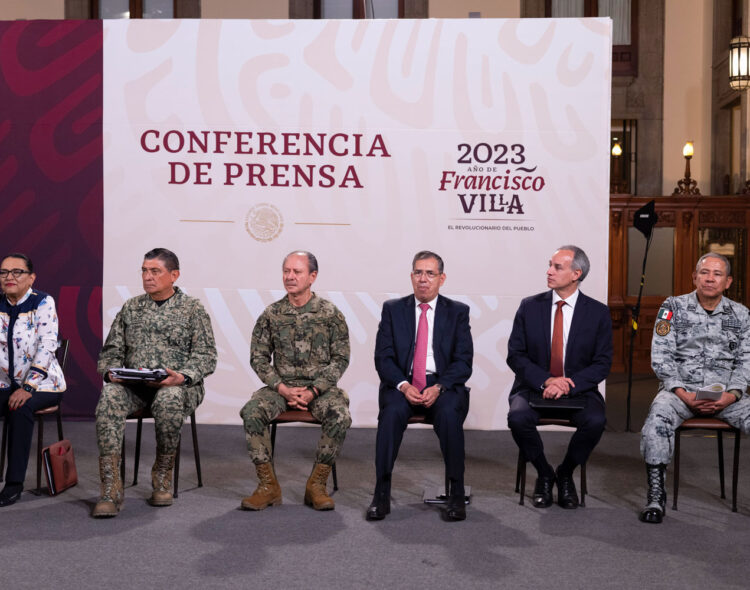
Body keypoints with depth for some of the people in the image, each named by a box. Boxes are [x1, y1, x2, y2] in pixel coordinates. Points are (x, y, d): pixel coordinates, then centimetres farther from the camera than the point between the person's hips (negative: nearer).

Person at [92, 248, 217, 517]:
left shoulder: (192, 308, 7)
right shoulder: (131, 308, 18)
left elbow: (206, 355, 0)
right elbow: (112, 349, 18)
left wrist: (183, 376, -18)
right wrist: (110, 372, -5)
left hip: (176, 384, -3)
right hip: (132, 384, 3)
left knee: (169, 399, -38)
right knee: (109, 397, -30)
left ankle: (162, 480, -16)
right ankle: (110, 491, -32)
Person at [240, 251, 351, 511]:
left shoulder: (330, 314, 0)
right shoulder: (272, 314, 5)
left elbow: (340, 358, -2)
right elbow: (258, 357, 4)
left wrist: (314, 391, -14)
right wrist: (283, 388, -11)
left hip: (320, 387, -1)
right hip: (281, 386, 2)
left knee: (340, 416, -31)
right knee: (251, 412, -26)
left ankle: (316, 484, -15)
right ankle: (268, 485, -14)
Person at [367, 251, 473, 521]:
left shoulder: (457, 312, 8)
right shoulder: (392, 309, 10)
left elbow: (463, 362, 0)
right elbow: (383, 357, 3)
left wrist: (438, 388, -17)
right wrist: (404, 385, -16)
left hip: (443, 386, 0)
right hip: (402, 385, 1)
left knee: (449, 414, -33)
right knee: (392, 412, -32)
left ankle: (456, 494, -20)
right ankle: (381, 494, -24)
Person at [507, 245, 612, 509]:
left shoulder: (598, 312, 1)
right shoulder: (529, 307, 3)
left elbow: (602, 363, -2)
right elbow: (515, 355, 0)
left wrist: (568, 386, -18)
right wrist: (546, 381, -17)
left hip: (577, 390, 0)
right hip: (535, 388, 1)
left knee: (596, 421, -31)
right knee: (518, 418, -30)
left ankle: (565, 473, 0)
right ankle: (544, 474, -1)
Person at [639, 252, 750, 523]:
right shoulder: (673, 307, 4)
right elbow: (661, 356, -2)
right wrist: (683, 394, -14)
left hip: (725, 393, 2)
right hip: (680, 389, -2)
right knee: (657, 420, -31)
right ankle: (656, 496, -21)